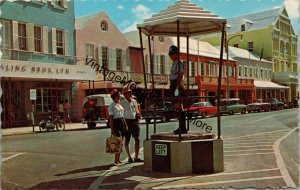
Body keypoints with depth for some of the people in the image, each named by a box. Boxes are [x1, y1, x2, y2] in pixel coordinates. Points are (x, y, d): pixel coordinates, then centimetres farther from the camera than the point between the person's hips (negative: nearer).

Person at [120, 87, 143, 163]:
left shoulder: (134, 101, 14)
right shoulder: (122, 102, -3)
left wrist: (138, 114, 2)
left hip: (135, 121, 5)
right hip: (127, 121, -5)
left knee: (137, 139, 3)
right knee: (127, 140, 2)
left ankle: (136, 157, 11)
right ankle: (129, 157, 11)